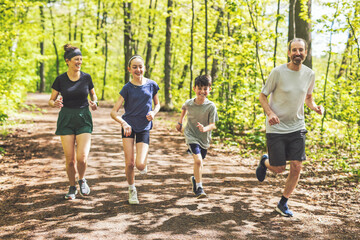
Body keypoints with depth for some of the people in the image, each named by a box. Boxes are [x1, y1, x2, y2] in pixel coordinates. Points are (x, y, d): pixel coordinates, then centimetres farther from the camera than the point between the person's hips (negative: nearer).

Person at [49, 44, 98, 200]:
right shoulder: (60, 80, -2)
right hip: (66, 120, 0)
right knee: (70, 159, -1)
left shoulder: (86, 77, 0)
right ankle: (72, 187, 22)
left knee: (82, 157, -13)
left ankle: (82, 180, 18)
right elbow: (51, 100, 5)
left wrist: (94, 103, -7)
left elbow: (93, 95, 15)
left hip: (84, 119, 0)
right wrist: (55, 103, -19)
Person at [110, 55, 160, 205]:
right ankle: (132, 190, 21)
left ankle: (144, 162, 26)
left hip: (144, 127, 0)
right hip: (128, 126, 0)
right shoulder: (127, 88, -5)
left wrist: (154, 113, -6)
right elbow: (113, 112, -9)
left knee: (140, 165, -12)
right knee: (129, 163, -5)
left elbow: (157, 104, 17)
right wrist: (123, 123, -27)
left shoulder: (151, 85, 1)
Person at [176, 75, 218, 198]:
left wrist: (205, 128, -35)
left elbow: (213, 125, -15)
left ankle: (195, 178, 48)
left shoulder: (211, 106, -16)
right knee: (198, 160, -20)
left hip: (204, 138, 2)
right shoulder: (189, 103, -11)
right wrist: (180, 121, 18)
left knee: (200, 162, 18)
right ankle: (199, 188, -9)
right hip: (191, 136, -2)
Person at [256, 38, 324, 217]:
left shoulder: (309, 74, 1)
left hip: (297, 127, 4)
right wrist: (270, 113, -24)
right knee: (278, 168, 0)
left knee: (296, 167, -1)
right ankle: (265, 162, 38)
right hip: (276, 128, -3)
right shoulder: (278, 72, -12)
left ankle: (283, 204, 19)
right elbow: (262, 96, -5)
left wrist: (315, 107, -5)